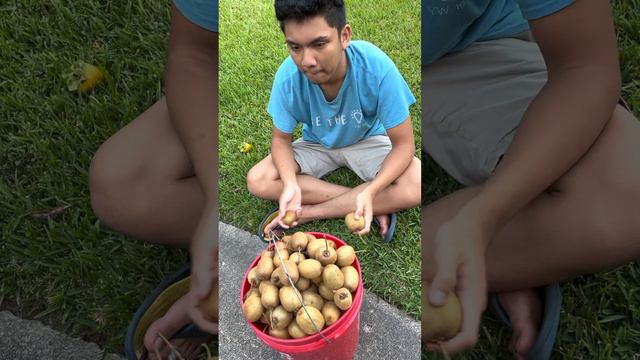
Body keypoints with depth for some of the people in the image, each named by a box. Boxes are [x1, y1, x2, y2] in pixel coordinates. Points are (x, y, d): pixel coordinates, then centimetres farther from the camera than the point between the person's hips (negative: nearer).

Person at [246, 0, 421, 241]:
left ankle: (309, 212, -17)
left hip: (367, 141, -2)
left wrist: (371, 191, -41)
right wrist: (290, 183, -31)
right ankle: (376, 207, -17)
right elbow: (281, 139, -11)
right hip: (317, 144, 3)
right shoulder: (288, 77, -26)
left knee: (415, 187, -29)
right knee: (257, 181, -20)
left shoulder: (377, 68, -32)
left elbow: (403, 144, -24)